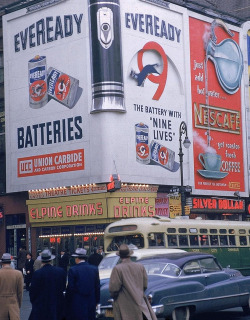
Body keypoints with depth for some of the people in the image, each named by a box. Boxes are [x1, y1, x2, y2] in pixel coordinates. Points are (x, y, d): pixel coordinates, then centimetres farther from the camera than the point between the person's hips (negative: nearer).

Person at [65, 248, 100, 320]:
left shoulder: (73, 270, -11)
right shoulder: (94, 269, 2)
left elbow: (70, 288, -9)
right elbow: (97, 287, 7)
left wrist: (67, 302, 2)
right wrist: (96, 301, 17)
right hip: (91, 303, 4)